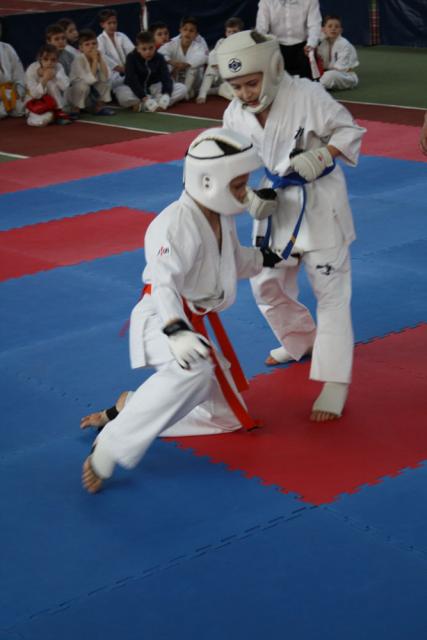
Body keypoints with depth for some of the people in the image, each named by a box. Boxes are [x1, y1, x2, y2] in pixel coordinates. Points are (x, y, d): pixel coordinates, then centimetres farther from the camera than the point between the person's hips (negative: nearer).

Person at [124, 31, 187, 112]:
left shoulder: (159, 58, -6)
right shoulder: (131, 58, -15)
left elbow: (166, 78, -15)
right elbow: (132, 81, -24)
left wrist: (166, 95, -36)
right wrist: (145, 99, -36)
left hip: (154, 89, 5)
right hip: (137, 90, -4)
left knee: (182, 88, -16)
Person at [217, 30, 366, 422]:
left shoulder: (308, 95, -22)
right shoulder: (235, 115, -8)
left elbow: (350, 130, -11)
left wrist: (323, 155, -27)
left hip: (320, 201, -6)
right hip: (277, 203, 6)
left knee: (331, 291, -4)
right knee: (266, 286, 16)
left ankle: (334, 384, -1)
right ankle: (302, 341, 44)